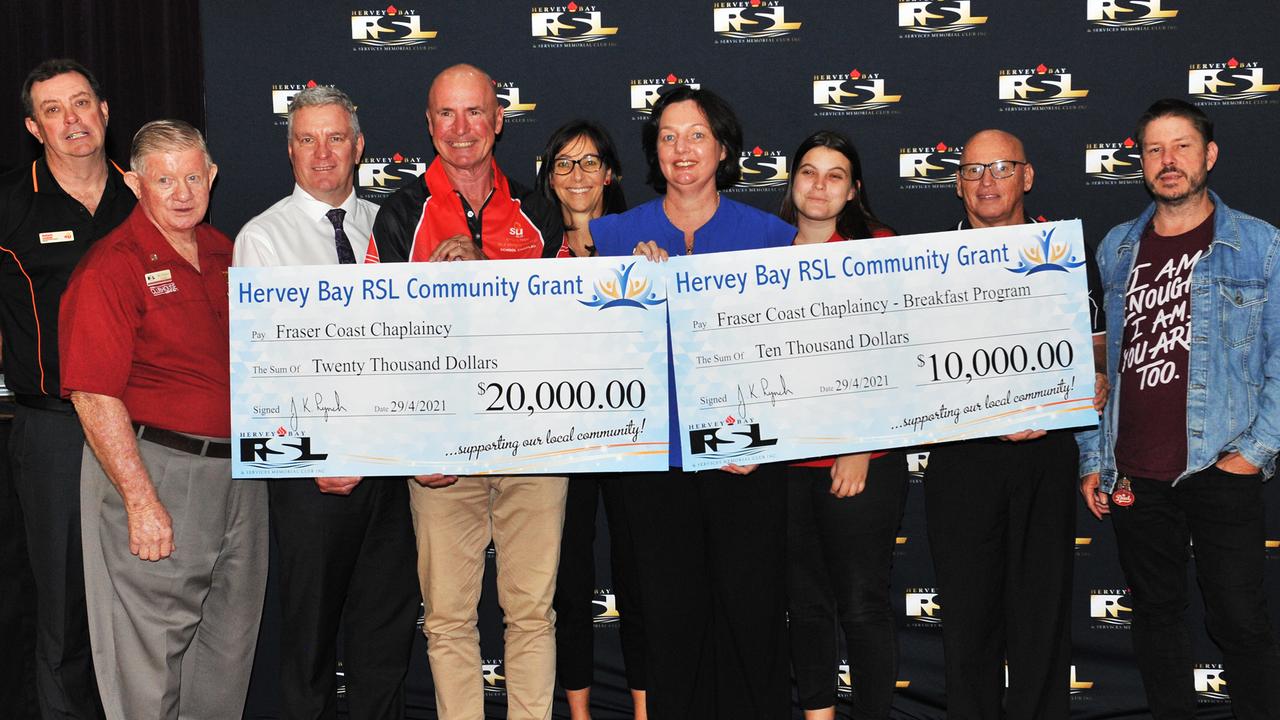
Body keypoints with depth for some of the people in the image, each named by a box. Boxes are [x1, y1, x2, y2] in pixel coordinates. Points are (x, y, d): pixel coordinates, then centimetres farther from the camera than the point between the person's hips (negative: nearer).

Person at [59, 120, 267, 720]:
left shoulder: (224, 254, 11)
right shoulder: (111, 268, -12)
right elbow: (94, 396, -18)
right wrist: (142, 501, -21)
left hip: (238, 473, 7)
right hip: (152, 467, -7)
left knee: (229, 647, 16)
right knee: (150, 656, 2)